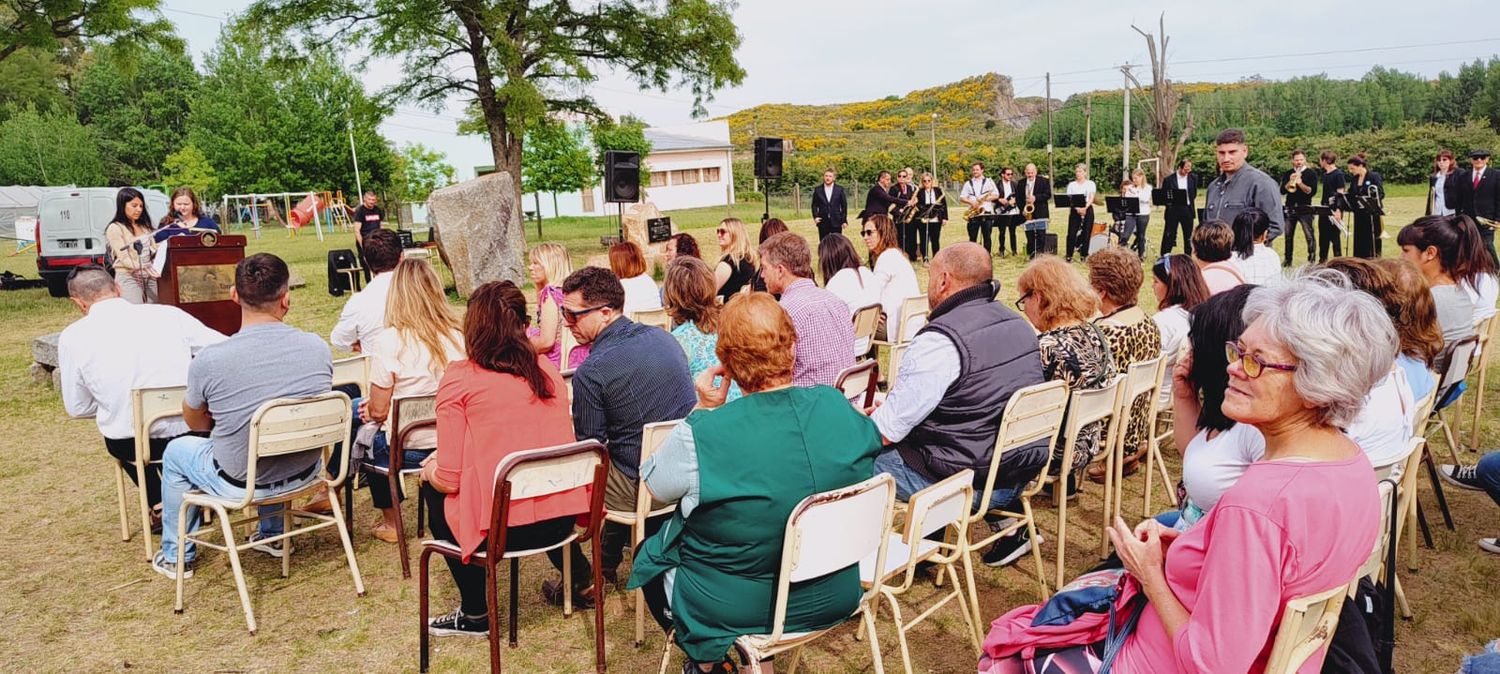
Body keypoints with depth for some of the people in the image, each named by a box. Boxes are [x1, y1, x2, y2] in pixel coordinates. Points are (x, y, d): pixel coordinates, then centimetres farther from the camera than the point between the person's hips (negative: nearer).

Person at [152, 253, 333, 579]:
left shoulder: (210, 360, -22)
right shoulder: (317, 347, -14)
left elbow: (195, 421, -2)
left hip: (241, 484, -3)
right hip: (305, 473, 3)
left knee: (176, 451, 27)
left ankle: (177, 557, 41)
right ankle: (273, 535, 50)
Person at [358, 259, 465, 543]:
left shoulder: (388, 341, -19)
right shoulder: (460, 335, -6)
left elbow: (378, 411, -14)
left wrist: (370, 406, 12)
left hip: (407, 450, -4)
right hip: (454, 443, 5)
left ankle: (390, 522, 35)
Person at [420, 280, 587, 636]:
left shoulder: (459, 379, -8)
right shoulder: (547, 369, 6)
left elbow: (449, 479, -10)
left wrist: (429, 470, 15)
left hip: (500, 529, -5)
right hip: (563, 519, 5)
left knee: (433, 490, 24)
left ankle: (475, 614, 27)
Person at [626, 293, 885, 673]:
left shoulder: (701, 433, -28)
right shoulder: (839, 407, -16)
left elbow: (656, 485, -7)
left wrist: (704, 410, -6)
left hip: (737, 609, -4)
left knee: (648, 555, 25)